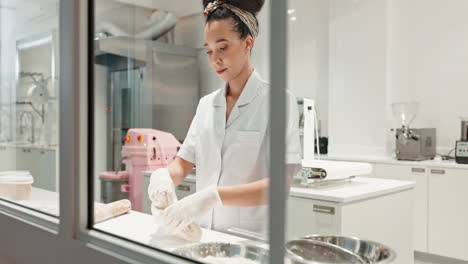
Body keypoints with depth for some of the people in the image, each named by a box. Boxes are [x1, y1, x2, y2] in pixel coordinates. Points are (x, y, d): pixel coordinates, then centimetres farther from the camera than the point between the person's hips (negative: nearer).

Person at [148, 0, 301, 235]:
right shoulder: (206, 104, 10)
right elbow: (183, 164, 9)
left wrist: (214, 196, -30)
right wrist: (164, 175, -13)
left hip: (251, 238, -4)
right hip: (205, 234, 5)